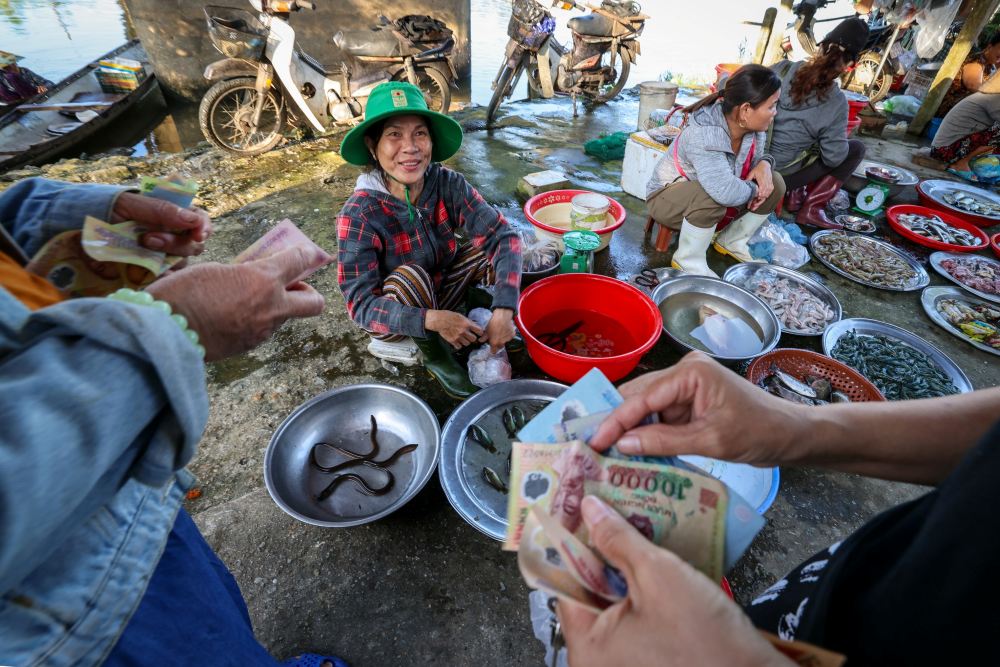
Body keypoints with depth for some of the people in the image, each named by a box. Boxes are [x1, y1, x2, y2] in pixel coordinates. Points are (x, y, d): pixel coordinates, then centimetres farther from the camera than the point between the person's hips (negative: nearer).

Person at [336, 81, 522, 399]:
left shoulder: (448, 184, -19)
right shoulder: (358, 215, -28)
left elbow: (504, 235, -25)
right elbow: (361, 305, -28)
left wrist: (504, 310, -38)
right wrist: (432, 320, -41)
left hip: (440, 292, 3)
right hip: (393, 314, -3)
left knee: (488, 246, -14)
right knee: (409, 276, -33)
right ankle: (436, 359, -8)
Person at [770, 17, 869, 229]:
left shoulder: (783, 68, -7)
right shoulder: (835, 101, -15)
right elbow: (833, 157, -11)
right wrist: (841, 139, 11)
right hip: (781, 175, -5)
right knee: (856, 149, 13)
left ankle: (796, 194, 20)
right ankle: (810, 209, 6)